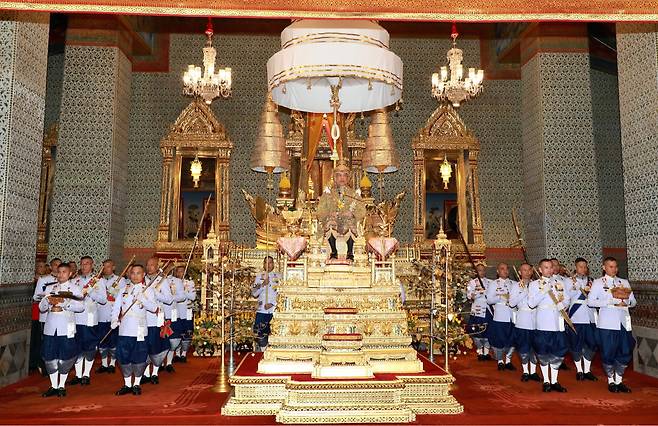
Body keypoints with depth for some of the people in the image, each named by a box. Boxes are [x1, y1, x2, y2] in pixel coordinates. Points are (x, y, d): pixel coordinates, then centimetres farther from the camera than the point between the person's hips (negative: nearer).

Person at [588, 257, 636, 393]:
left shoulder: (624, 282, 15)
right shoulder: (598, 282, 2)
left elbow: (633, 302, 12)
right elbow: (590, 301, -8)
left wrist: (625, 298, -11)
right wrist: (611, 300, -15)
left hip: (623, 322, 4)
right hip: (607, 324, -4)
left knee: (625, 352, 6)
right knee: (608, 353, 2)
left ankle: (619, 380, 22)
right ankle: (611, 381, 18)